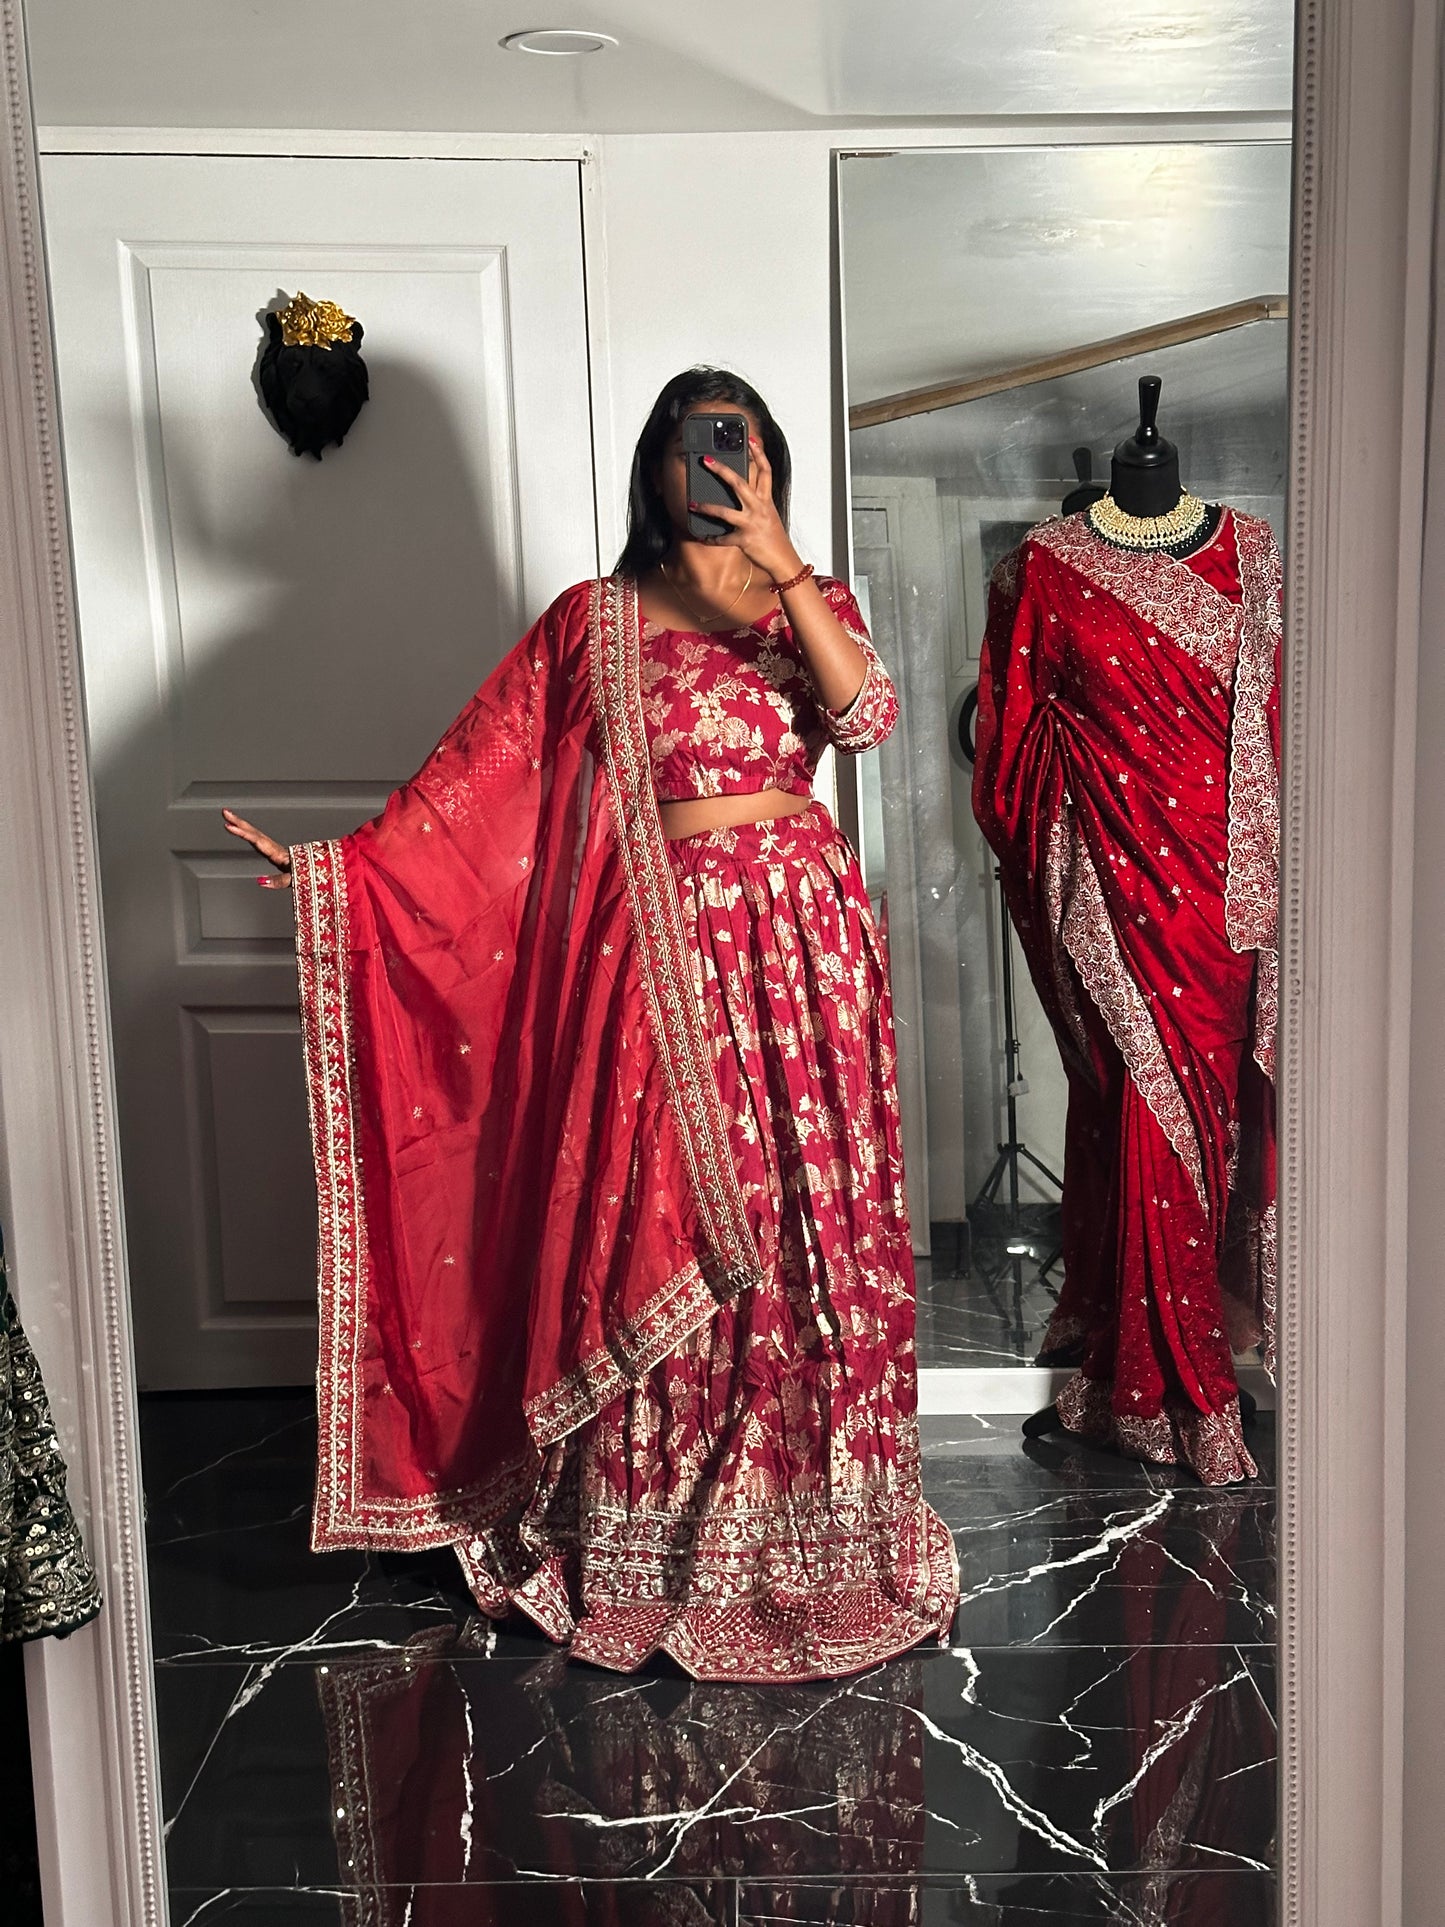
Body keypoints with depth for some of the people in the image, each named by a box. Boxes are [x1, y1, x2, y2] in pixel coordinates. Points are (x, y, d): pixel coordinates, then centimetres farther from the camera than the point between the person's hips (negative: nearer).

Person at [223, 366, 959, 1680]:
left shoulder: (811, 602, 8)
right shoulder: (595, 622, 5)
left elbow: (866, 713, -13)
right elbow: (481, 772, -1)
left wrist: (777, 558, -20)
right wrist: (339, 862, -10)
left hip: (801, 945, 1)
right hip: (659, 953, -1)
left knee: (813, 1234, 4)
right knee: (658, 1239, 3)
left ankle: (815, 1523, 23)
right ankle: (656, 1553, 20)